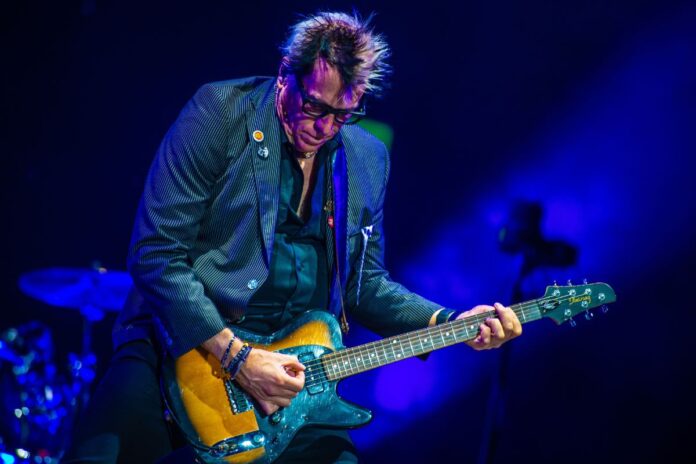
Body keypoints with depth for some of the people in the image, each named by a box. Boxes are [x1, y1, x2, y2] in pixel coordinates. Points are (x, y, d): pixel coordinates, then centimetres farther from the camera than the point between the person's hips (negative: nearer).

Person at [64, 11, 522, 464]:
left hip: (293, 362, 5)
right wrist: (235, 354, -18)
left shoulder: (368, 160, 9)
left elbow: (363, 282, 17)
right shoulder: (220, 113, -8)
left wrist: (447, 323, 1)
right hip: (186, 340, -4)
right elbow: (156, 254, -12)